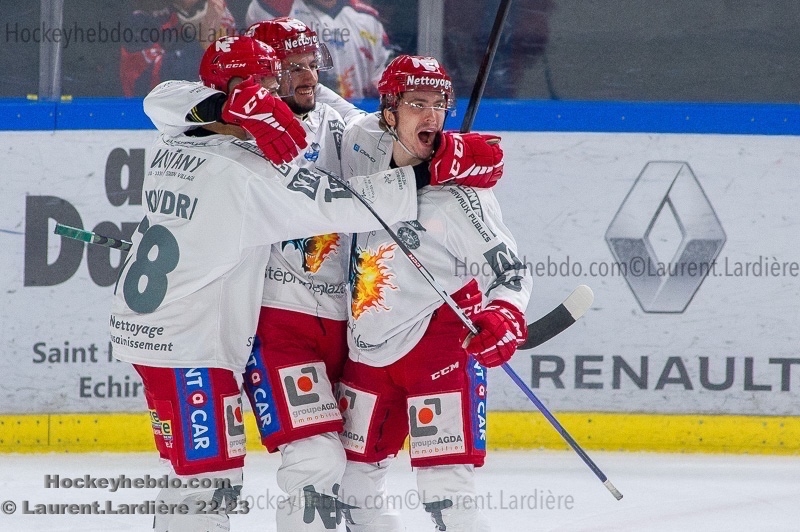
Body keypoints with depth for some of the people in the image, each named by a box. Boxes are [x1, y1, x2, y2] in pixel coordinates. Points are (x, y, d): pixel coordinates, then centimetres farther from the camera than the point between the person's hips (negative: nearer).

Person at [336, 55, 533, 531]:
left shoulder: (459, 191, -16)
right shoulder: (361, 145, -4)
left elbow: (509, 267, -9)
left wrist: (504, 317, -26)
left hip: (440, 337, -6)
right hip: (369, 345, 6)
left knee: (446, 487, -16)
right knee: (355, 479, 15)